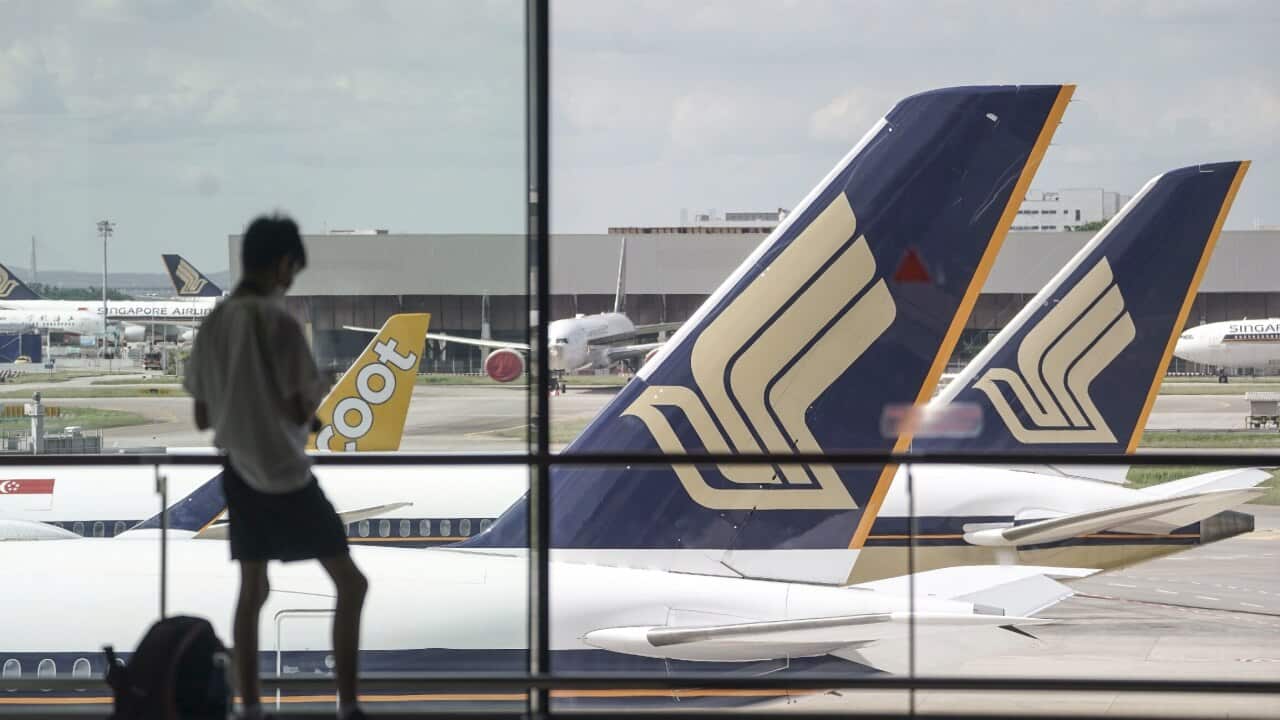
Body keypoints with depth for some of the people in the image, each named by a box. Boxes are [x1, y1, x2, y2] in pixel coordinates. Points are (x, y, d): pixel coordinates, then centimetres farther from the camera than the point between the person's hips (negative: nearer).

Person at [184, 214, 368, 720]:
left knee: (252, 591, 13)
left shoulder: (212, 324, 3)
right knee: (350, 584, 3)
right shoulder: (278, 322, -17)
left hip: (239, 472, 7)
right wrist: (318, 390, 4)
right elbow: (299, 410, -17)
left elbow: (202, 416, 9)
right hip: (286, 473, -7)